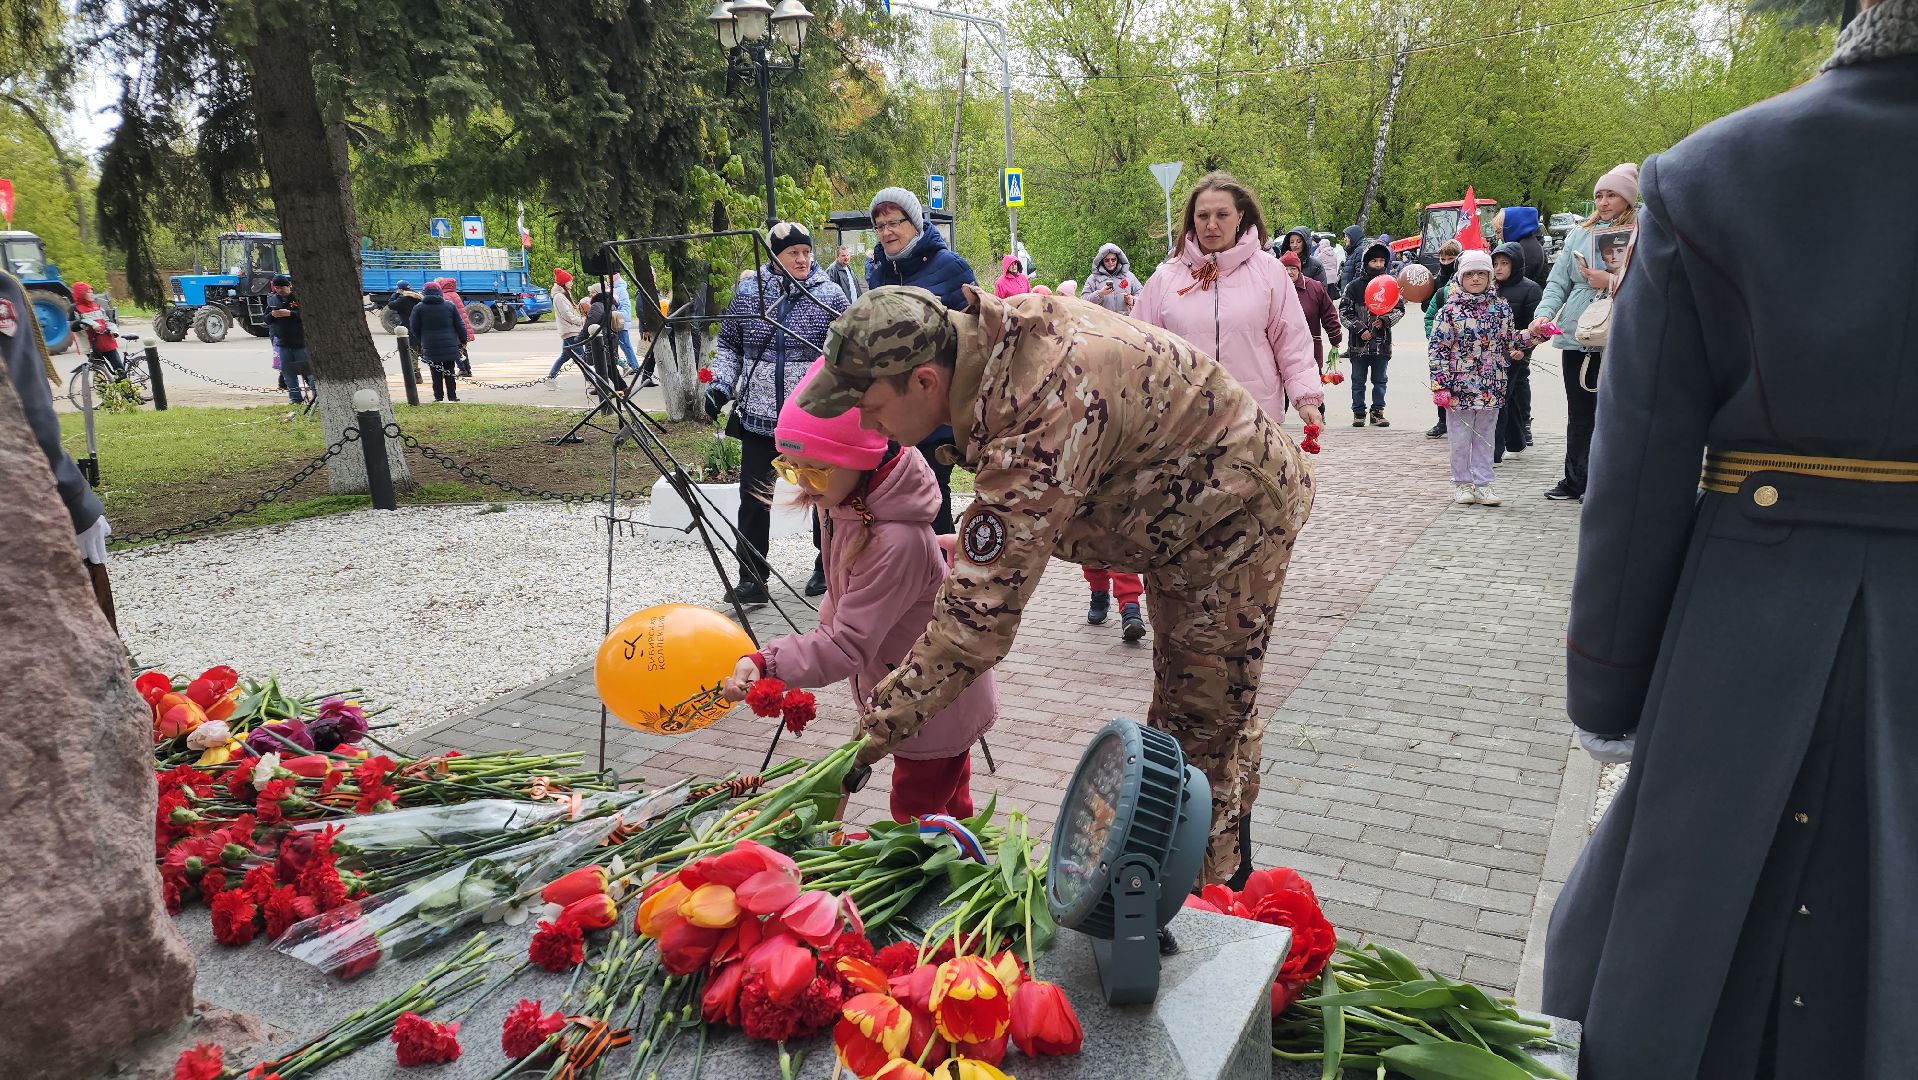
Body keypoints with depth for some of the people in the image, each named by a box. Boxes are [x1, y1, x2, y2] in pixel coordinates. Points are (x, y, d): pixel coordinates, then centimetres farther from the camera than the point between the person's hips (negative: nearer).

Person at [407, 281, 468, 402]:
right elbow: (460, 325, 4)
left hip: (430, 347, -1)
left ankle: (438, 396, 6)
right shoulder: (450, 306, 1)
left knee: (436, 373, 6)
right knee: (450, 372, 7)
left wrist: (420, 342, 18)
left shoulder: (419, 308, -1)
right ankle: (452, 396, 7)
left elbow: (414, 329, 4)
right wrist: (463, 340, 14)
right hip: (450, 347, 1)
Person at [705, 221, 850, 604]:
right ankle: (751, 579, 8)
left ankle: (827, 569, 28)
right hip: (759, 418, 2)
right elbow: (729, 344, 12)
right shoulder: (748, 293, 3)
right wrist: (720, 383, -2)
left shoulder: (829, 295, -2)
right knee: (753, 498, 1)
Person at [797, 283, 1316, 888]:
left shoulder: (1042, 415, -41)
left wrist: (875, 731, -35)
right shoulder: (985, 334, -12)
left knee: (1202, 727, -3)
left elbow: (981, 611, -41)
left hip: (1237, 514, -10)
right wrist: (976, 542, 6)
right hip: (1182, 515, 10)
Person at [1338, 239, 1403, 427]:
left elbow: (1400, 309, 8)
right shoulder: (1354, 286, -2)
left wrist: (1384, 320, -10)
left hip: (1382, 341, 2)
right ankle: (1358, 412, 16)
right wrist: (1361, 329, -11)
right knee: (1358, 381, 7)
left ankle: (1378, 412, 17)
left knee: (1380, 380, 9)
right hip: (1358, 342, -1)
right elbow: (1344, 312, -2)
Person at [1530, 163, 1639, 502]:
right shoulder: (1580, 233, 13)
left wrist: (1612, 282, -16)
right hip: (1576, 335, 4)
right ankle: (1575, 480, 24)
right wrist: (1545, 313, -4)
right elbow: (1558, 281, 11)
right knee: (1578, 413, 13)